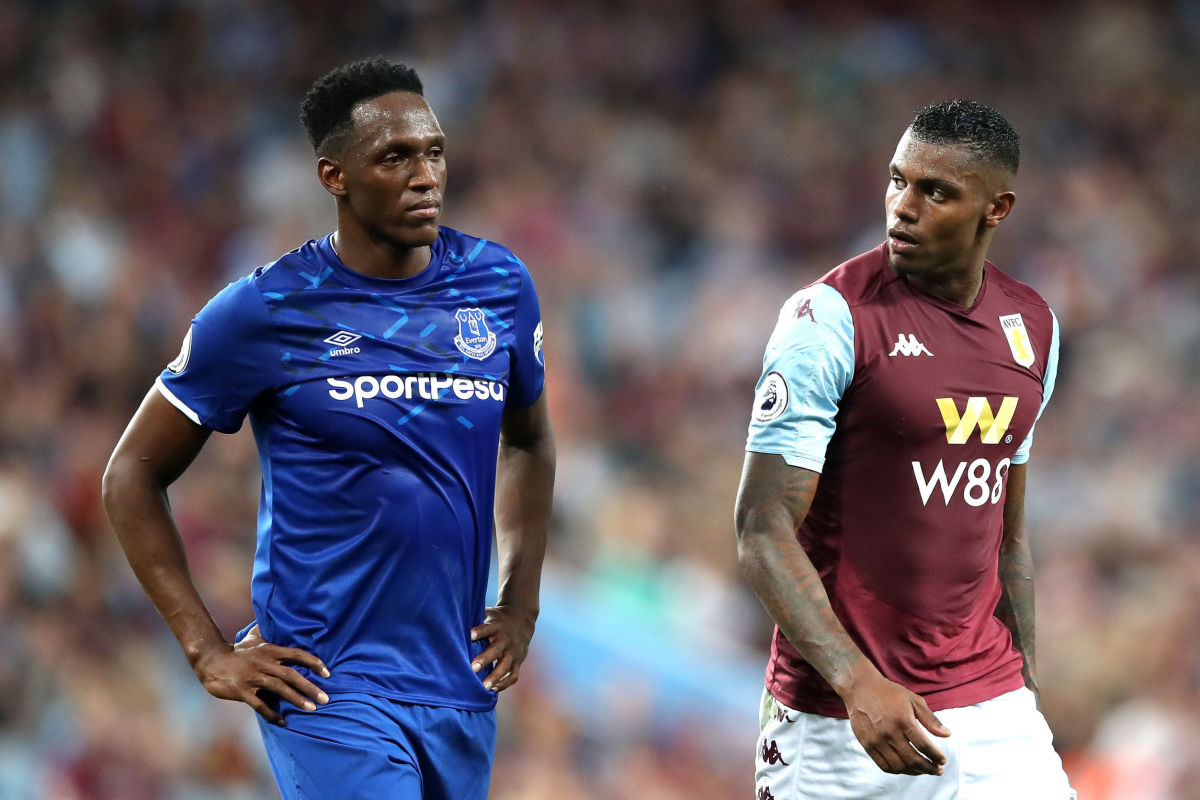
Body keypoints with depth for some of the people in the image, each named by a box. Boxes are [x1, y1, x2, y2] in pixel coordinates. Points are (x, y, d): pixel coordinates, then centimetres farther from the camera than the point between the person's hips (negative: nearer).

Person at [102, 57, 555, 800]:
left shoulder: (499, 286, 6)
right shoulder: (268, 312, -7)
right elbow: (134, 474, 0)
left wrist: (521, 603, 13)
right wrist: (209, 651, -5)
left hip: (460, 684, 5)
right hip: (328, 684, -5)